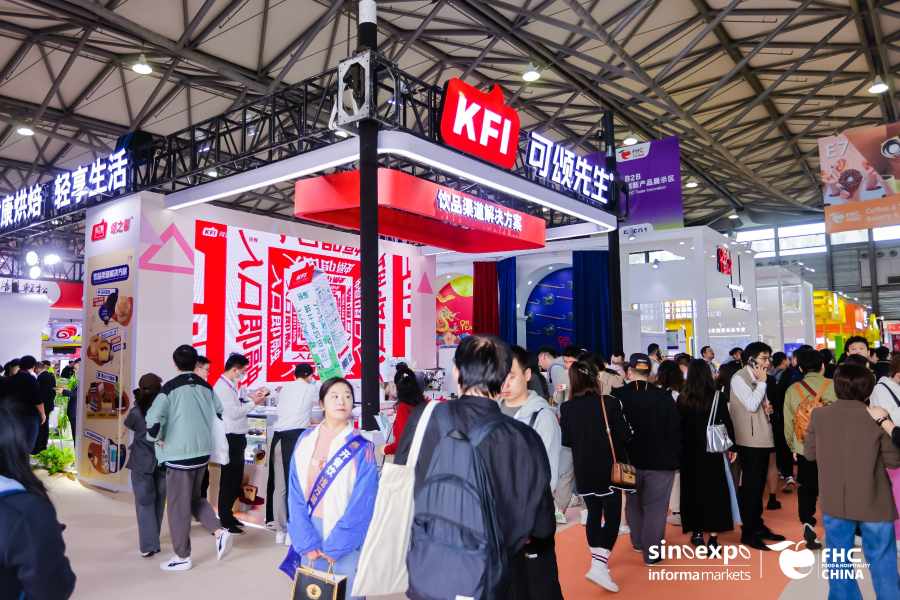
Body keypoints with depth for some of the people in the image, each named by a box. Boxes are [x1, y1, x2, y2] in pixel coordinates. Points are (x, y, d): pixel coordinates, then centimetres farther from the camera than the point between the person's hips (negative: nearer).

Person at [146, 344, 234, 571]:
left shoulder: (170, 388, -10)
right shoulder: (206, 387, 6)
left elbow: (153, 420, -21)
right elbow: (220, 414, 14)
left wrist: (157, 438, -4)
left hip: (179, 453, -6)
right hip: (202, 451, 6)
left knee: (178, 505, 7)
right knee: (194, 498, 22)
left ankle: (182, 557, 16)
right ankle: (220, 532, 6)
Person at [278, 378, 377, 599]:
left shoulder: (362, 448, -8)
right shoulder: (305, 440, 1)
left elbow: (361, 504, -11)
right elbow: (296, 494, -2)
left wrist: (333, 547, -14)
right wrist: (307, 543, -10)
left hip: (345, 541, -3)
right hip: (310, 534, 3)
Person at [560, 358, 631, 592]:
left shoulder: (567, 408, -7)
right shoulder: (610, 403, -14)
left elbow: (566, 441, 2)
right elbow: (626, 435, -12)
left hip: (584, 470, 3)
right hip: (610, 468, -3)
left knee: (593, 513, 19)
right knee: (612, 515, 4)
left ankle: (598, 559, 30)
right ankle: (600, 565, -9)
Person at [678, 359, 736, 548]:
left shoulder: (682, 398, -8)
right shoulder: (717, 396, -10)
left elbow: (678, 425, -2)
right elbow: (727, 422, -5)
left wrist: (681, 449, 9)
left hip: (690, 452, 1)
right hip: (713, 450, -1)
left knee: (693, 490, 13)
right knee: (714, 490, 6)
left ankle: (697, 531, 22)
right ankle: (713, 536, 4)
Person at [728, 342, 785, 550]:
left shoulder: (757, 378, 13)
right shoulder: (739, 378, -12)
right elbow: (751, 405, -21)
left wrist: (767, 407, 0)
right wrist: (762, 382, -14)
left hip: (763, 439, 8)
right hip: (749, 441, -8)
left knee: (759, 485, 16)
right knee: (750, 486, -3)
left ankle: (758, 526, 27)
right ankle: (748, 533, 6)